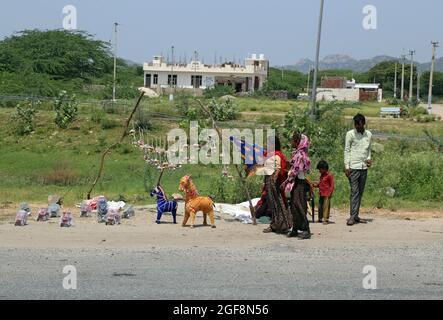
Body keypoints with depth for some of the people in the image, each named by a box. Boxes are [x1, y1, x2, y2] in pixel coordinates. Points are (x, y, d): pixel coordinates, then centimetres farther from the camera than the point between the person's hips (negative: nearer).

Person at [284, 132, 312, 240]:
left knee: (299, 206, -10)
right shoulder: (297, 153, 13)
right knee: (294, 206, 11)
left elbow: (295, 171, -19)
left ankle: (306, 230, -10)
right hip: (295, 183, 10)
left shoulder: (300, 154, -16)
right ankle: (295, 229, 17)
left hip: (299, 182, -10)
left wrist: (286, 182, -15)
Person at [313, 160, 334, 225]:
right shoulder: (322, 175, 17)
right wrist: (316, 185, 9)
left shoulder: (329, 175, -9)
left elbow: (332, 185, -10)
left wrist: (330, 193, -16)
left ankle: (326, 219, -5)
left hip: (326, 194, -9)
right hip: (321, 194, 9)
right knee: (320, 206, 11)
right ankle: (320, 219, 20)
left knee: (326, 207, -7)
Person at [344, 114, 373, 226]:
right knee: (354, 192, -9)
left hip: (364, 167, 5)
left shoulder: (369, 135, 11)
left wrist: (369, 158, 1)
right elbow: (346, 150, -1)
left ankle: (356, 215, 11)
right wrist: (346, 166, -7)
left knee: (360, 192, 6)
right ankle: (352, 216, -11)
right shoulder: (350, 134, -1)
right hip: (353, 167, -4)